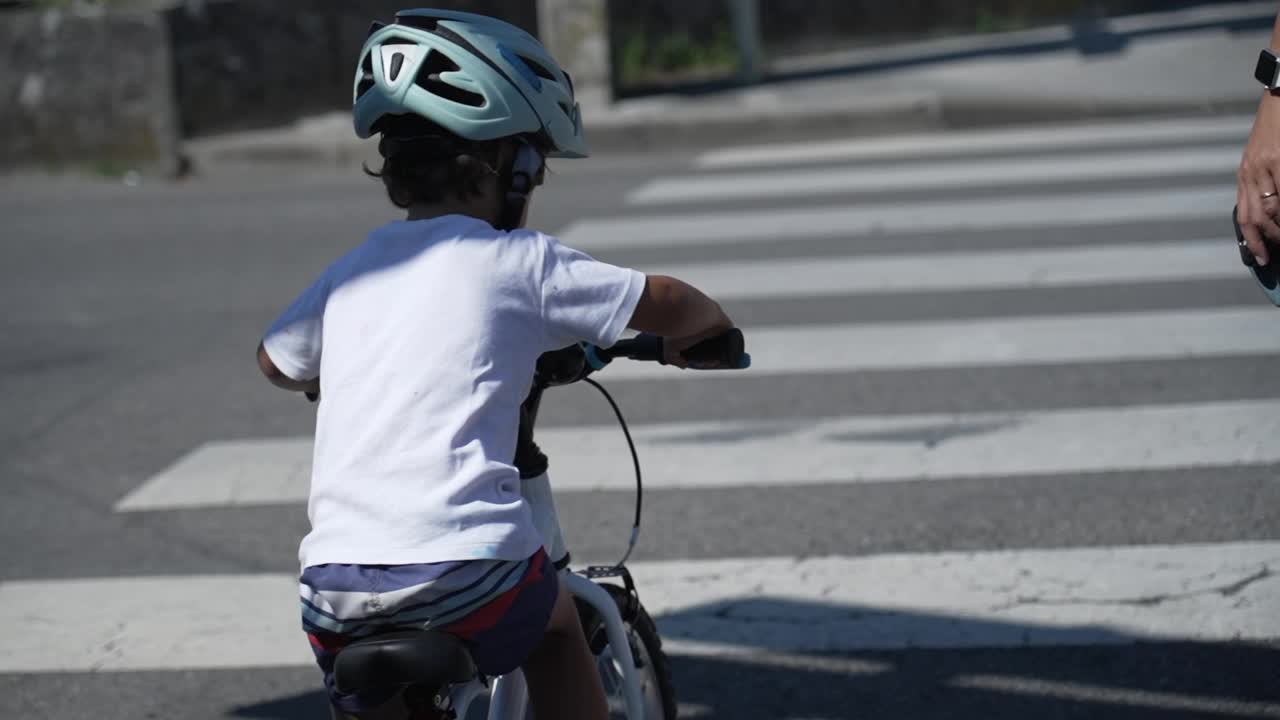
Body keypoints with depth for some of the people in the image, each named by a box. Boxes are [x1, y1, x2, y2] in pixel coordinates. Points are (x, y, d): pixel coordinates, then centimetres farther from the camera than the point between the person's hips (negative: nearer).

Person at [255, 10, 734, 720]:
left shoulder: (350, 273, 18)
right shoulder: (519, 262, 4)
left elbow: (276, 362, 35)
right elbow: (666, 304, 6)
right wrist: (705, 329, 29)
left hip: (334, 583, 3)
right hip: (466, 568, -3)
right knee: (554, 619, 28)